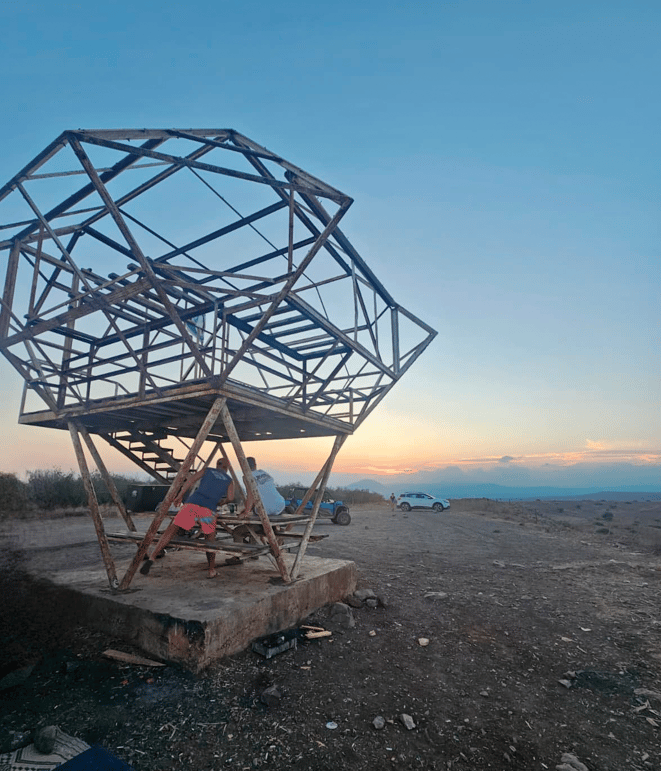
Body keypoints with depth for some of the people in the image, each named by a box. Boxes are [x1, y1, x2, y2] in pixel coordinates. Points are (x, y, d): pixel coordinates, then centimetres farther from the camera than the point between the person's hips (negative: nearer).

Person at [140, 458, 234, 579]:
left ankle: (151, 557, -13)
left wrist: (179, 496, 15)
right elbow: (230, 497, 7)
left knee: (171, 531, 1)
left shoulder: (207, 471, 25)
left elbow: (191, 480, 9)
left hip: (191, 505, 0)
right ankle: (212, 570, 19)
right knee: (210, 539, 19)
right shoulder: (229, 480, 23)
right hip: (209, 510, 0)